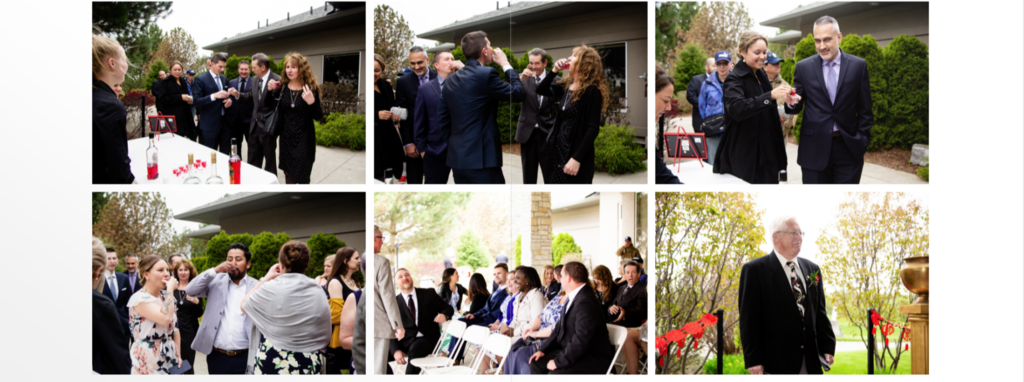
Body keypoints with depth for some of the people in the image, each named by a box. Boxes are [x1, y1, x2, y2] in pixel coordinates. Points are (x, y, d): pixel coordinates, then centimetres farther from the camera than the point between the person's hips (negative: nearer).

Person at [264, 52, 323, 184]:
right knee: (288, 175, 15)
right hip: (286, 138, 4)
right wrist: (269, 90, -12)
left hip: (304, 140, -4)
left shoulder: (310, 89, -10)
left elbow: (318, 116, -9)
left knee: (301, 178, -3)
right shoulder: (282, 87, 1)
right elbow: (266, 104, 6)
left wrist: (311, 102, -28)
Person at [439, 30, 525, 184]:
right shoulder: (486, 74, -12)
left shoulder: (451, 80, 10)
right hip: (482, 157, -8)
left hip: (457, 157, 8)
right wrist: (506, 65, 7)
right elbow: (517, 93, -5)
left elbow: (442, 119, 12)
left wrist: (453, 143, 18)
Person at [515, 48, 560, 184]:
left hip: (547, 134, -2)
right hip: (527, 133, 2)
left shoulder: (556, 80, -3)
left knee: (551, 177, 1)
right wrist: (521, 79, -22)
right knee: (528, 177, 12)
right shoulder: (523, 78, 2)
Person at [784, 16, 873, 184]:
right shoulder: (803, 67, 3)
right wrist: (791, 103, -17)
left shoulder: (858, 65, 2)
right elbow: (797, 107, 6)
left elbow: (864, 110, 6)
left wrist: (862, 140, 0)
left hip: (849, 148, 0)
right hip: (814, 148, 0)